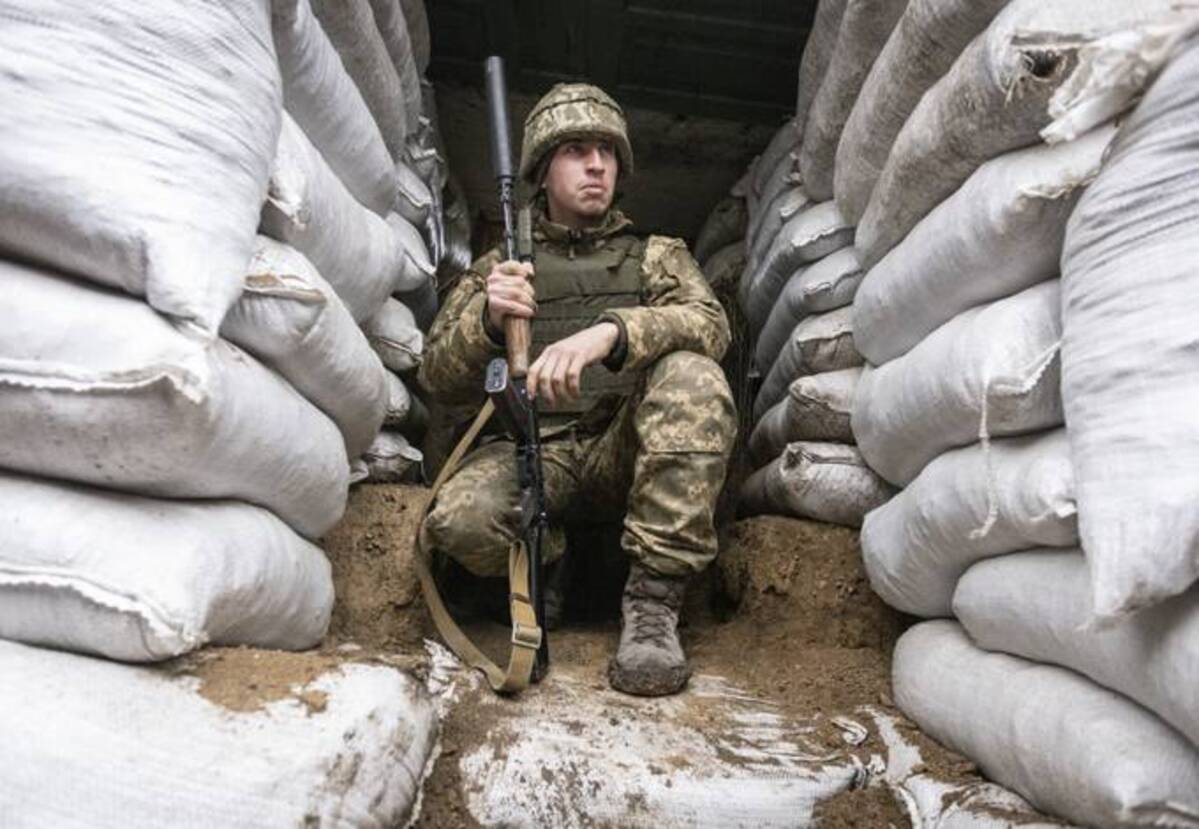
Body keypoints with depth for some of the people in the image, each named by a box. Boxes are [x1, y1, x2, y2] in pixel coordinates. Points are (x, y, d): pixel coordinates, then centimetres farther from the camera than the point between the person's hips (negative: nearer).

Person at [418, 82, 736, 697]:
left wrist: (608, 331, -27)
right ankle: (548, 568, 3)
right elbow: (440, 380, 8)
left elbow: (710, 325, -7)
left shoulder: (657, 254, 16)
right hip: (535, 453, 0)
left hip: (628, 449, 1)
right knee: (459, 520, -32)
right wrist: (486, 318, -14)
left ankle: (653, 600, -25)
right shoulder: (500, 266, 17)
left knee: (693, 377, -30)